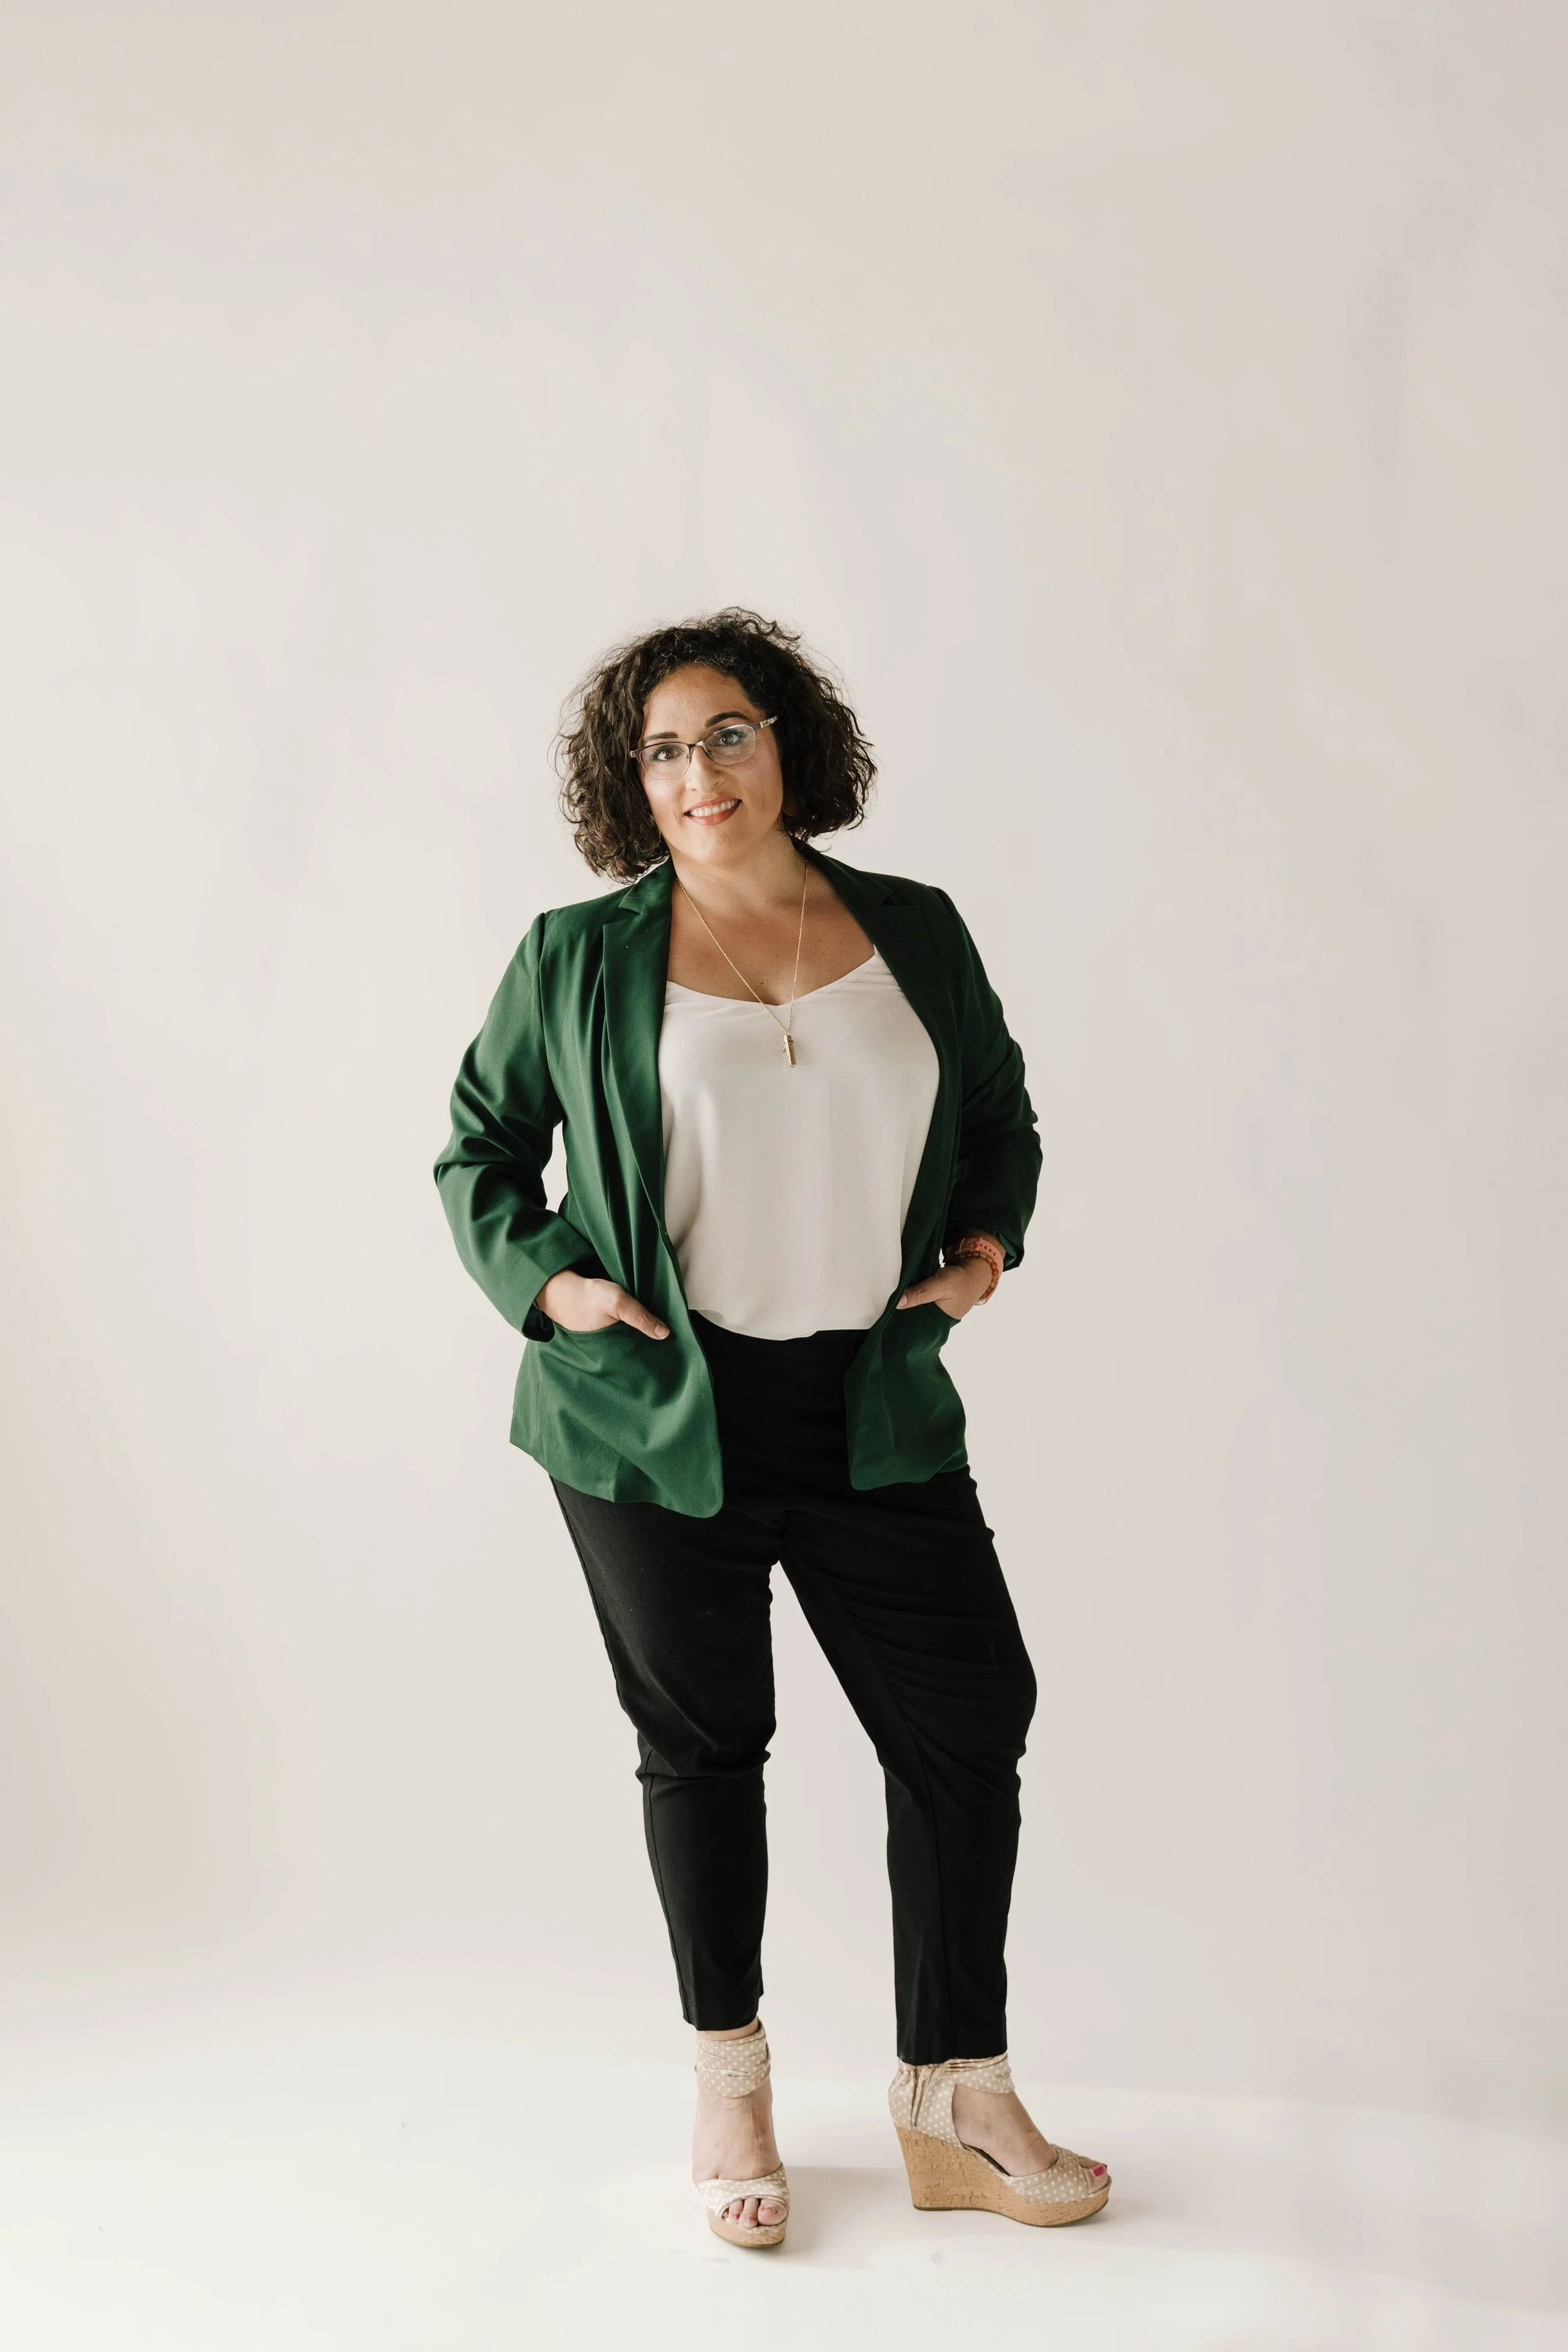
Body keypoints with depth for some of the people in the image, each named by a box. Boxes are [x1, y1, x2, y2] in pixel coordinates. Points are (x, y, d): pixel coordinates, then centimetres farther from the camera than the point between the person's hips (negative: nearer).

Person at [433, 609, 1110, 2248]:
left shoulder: (915, 932, 6)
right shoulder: (577, 957, 0)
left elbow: (1000, 1112, 19)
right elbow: (477, 1148, 9)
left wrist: (989, 1240, 1)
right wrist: (544, 1280, -7)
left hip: (875, 1412, 2)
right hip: (657, 1418, -2)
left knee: (969, 1726, 2)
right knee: (702, 1745, 10)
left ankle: (956, 2107, 21)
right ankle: (729, 2086, 31)